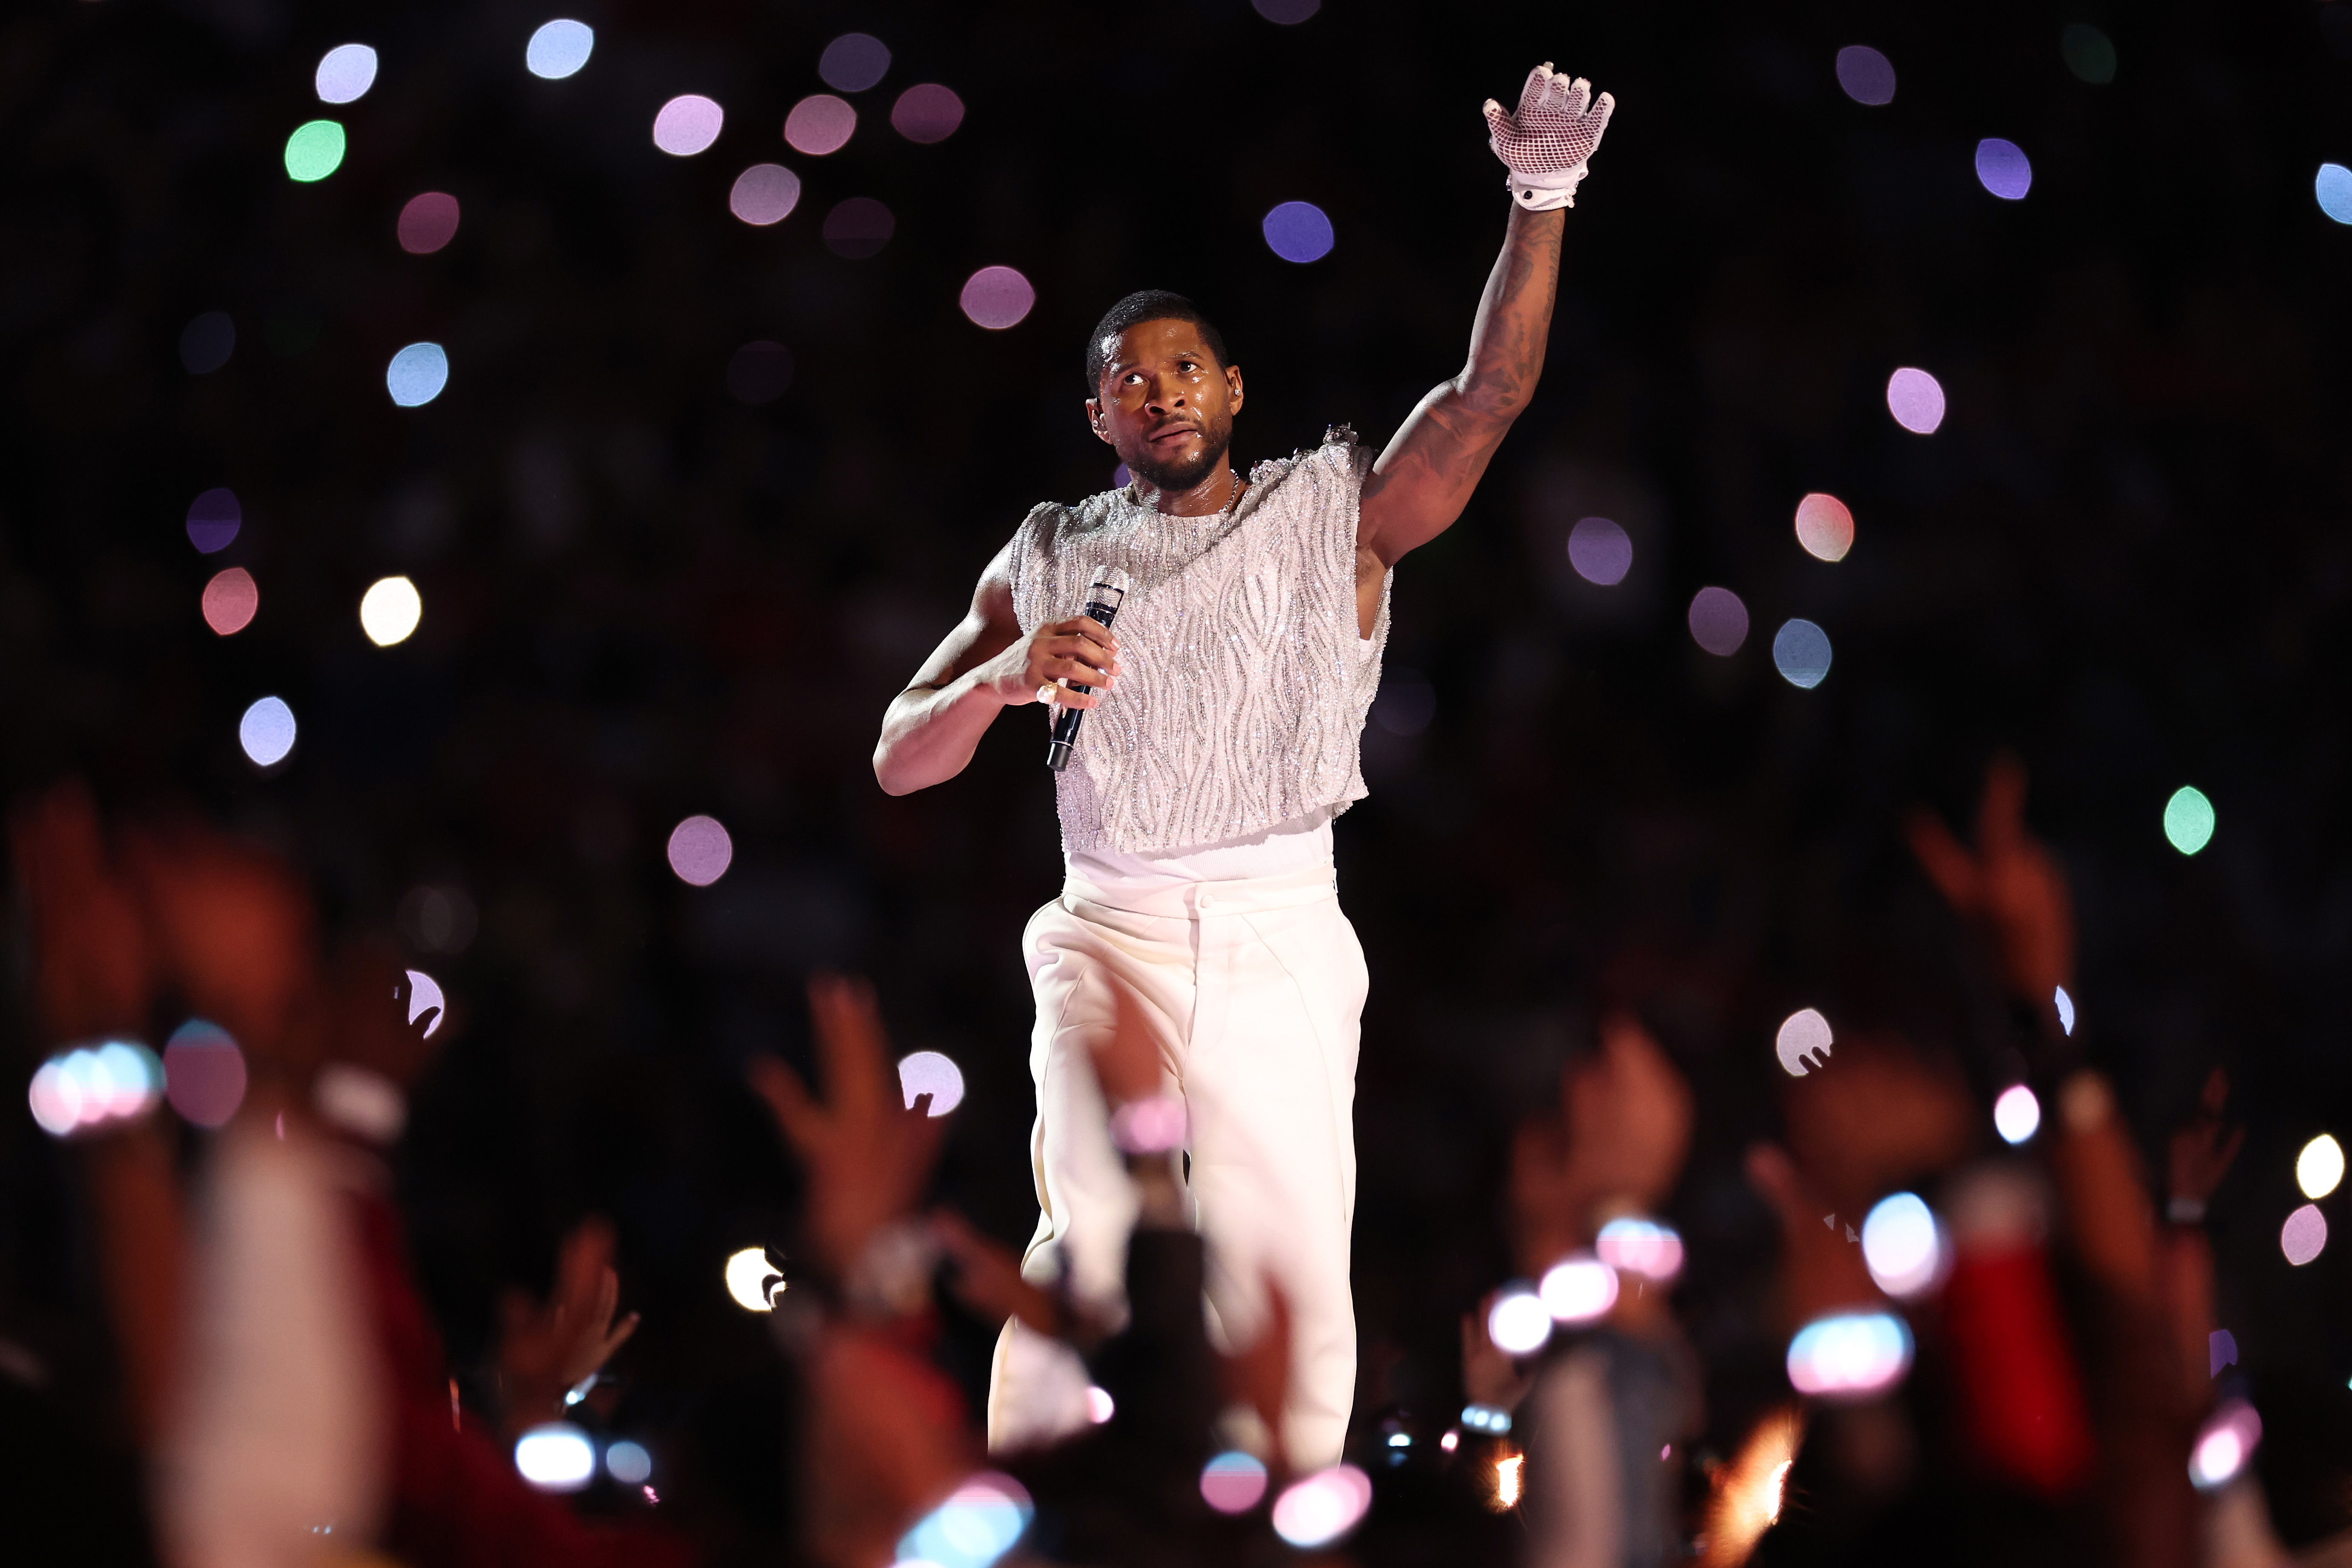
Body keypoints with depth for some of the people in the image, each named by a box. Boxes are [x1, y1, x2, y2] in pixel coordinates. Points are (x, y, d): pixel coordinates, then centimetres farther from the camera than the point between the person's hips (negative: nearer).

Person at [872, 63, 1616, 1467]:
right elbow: (901, 763, 11)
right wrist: (1005, 677, -10)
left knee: (1296, 1301, -1)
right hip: (1110, 936, 0)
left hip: (1284, 943, 1)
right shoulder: (1052, 560, 13)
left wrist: (1542, 201, -16)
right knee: (1088, 1241, -21)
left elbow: (1491, 392, -3)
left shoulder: (1338, 516, 10)